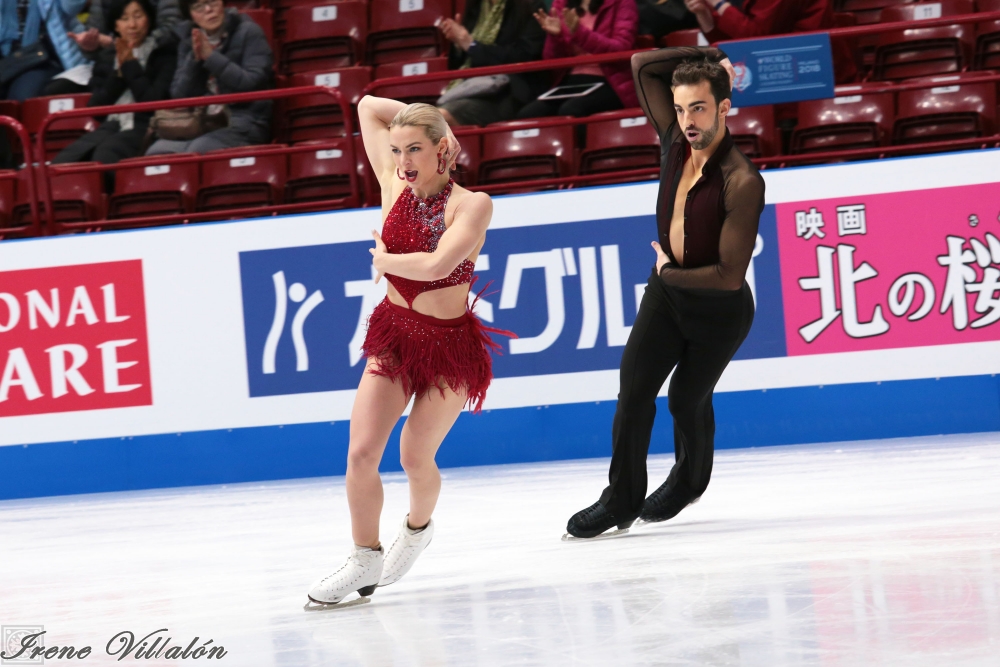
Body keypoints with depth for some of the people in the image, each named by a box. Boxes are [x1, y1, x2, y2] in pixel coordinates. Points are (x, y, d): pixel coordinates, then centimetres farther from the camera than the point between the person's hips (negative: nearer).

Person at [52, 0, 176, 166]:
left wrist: (131, 65, -2)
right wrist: (119, 71, 1)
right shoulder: (106, 57, 19)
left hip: (146, 128, -4)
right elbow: (95, 108, 11)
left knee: (105, 154, -38)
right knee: (65, 160, -28)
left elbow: (153, 102, -5)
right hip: (112, 126, 4)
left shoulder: (165, 53, 6)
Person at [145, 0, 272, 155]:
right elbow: (179, 95, 8)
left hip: (245, 121, -4)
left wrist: (211, 56, -14)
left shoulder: (248, 32, 1)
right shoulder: (189, 40, 13)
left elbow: (253, 84, -11)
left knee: (196, 151, -33)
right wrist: (194, 59, -8)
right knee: (157, 152, -24)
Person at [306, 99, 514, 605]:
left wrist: (385, 260, -14)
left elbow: (437, 265, -31)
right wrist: (426, 119, 6)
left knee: (416, 458, 2)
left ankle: (418, 527, 35)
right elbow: (368, 106, 8)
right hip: (394, 335, 4)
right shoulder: (395, 185, -2)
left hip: (450, 345, -4)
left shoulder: (471, 204, -15)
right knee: (361, 453, -7)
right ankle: (365, 559, 9)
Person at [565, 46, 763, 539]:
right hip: (667, 291, 5)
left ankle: (690, 481, 38)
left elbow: (729, 275, -28)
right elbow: (641, 65, -1)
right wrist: (708, 59, -8)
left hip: (718, 309, -5)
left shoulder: (742, 183, -29)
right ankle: (622, 499, 5)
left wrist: (669, 273, -13)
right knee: (634, 388, -4)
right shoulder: (676, 143, -10)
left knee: (687, 397, 10)